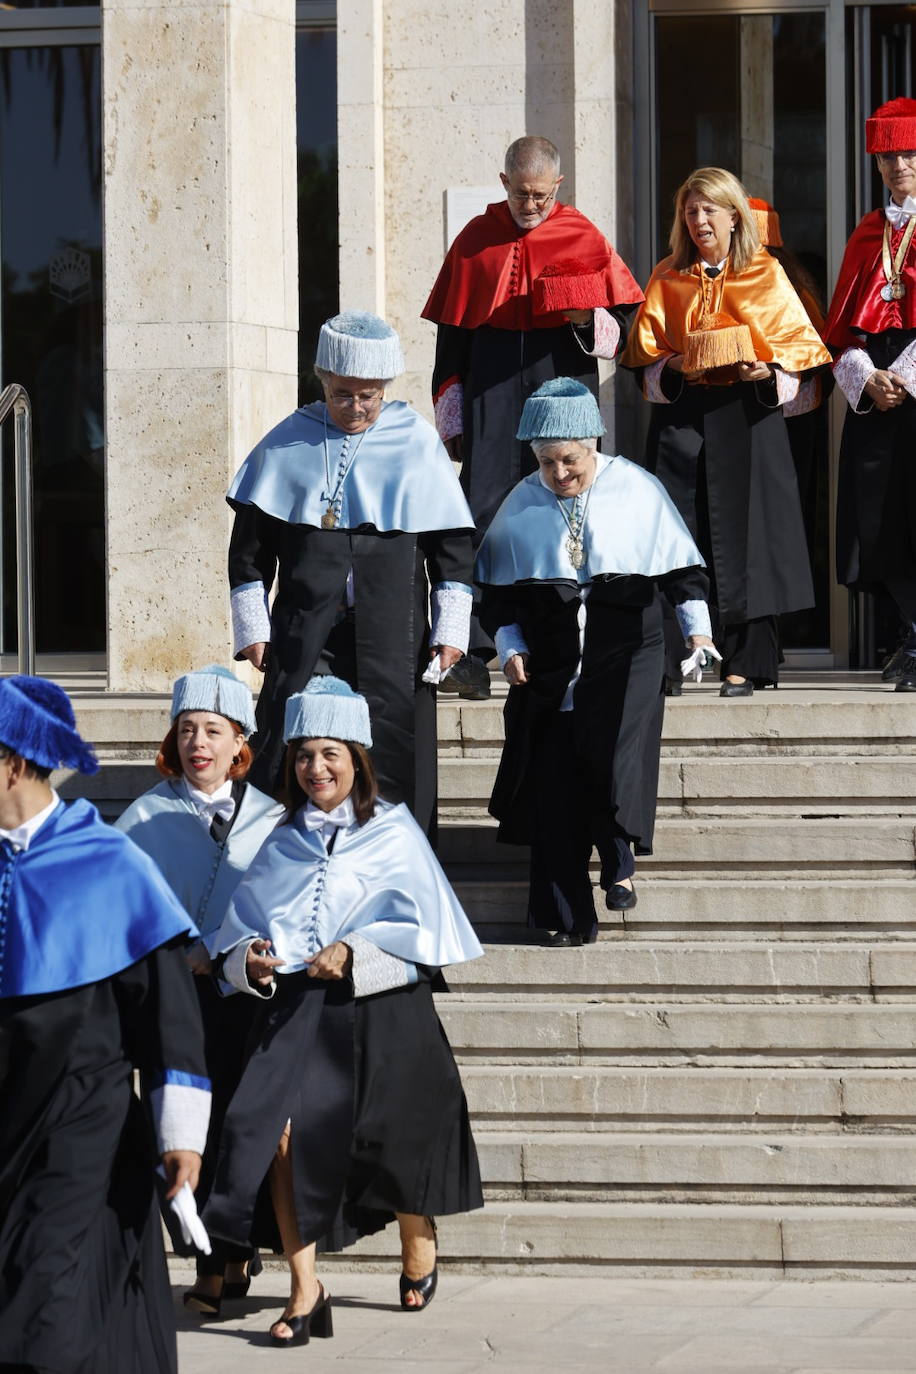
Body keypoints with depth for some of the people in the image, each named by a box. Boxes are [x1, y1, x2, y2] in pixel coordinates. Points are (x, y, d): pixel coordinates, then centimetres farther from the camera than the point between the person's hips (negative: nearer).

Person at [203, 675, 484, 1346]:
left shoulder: (393, 834, 0)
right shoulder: (285, 845, 11)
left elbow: (422, 927, -5)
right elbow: (245, 923, 12)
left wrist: (354, 952, -17)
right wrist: (252, 960, -9)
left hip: (381, 1012, -2)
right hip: (297, 1008, 2)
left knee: (393, 1141, 6)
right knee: (281, 1131, -17)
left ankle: (420, 1251, 37)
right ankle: (305, 1290, -12)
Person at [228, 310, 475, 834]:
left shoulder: (418, 442, 3)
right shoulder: (288, 443, 4)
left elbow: (452, 544, 6)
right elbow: (251, 545, 9)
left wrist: (451, 629, 2)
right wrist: (252, 626, 5)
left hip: (391, 635, 0)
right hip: (305, 631, 0)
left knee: (393, 764, 2)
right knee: (287, 761, -6)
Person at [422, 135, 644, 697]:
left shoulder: (584, 237, 8)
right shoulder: (476, 240, 12)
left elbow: (624, 321, 9)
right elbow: (451, 331, 14)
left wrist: (589, 319, -14)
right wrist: (451, 414, 8)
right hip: (493, 390, 1)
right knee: (485, 509, -9)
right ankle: (474, 650, -13)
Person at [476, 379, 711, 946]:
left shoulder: (638, 490, 0)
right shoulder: (522, 504, 6)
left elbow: (682, 565, 6)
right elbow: (498, 589, 13)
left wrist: (697, 628, -2)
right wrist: (510, 646, 1)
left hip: (626, 649, -2)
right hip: (550, 660, 2)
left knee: (612, 761, -21)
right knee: (555, 781, -4)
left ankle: (618, 859, 6)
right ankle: (569, 915, 3)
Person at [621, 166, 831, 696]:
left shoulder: (765, 275, 7)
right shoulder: (668, 279, 13)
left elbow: (796, 346, 4)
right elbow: (645, 352, 12)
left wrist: (767, 372, -15)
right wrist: (672, 368, -8)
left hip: (747, 412, -2)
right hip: (681, 417, 2)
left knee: (743, 529, -5)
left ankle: (744, 662, -1)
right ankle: (667, 660, -2)